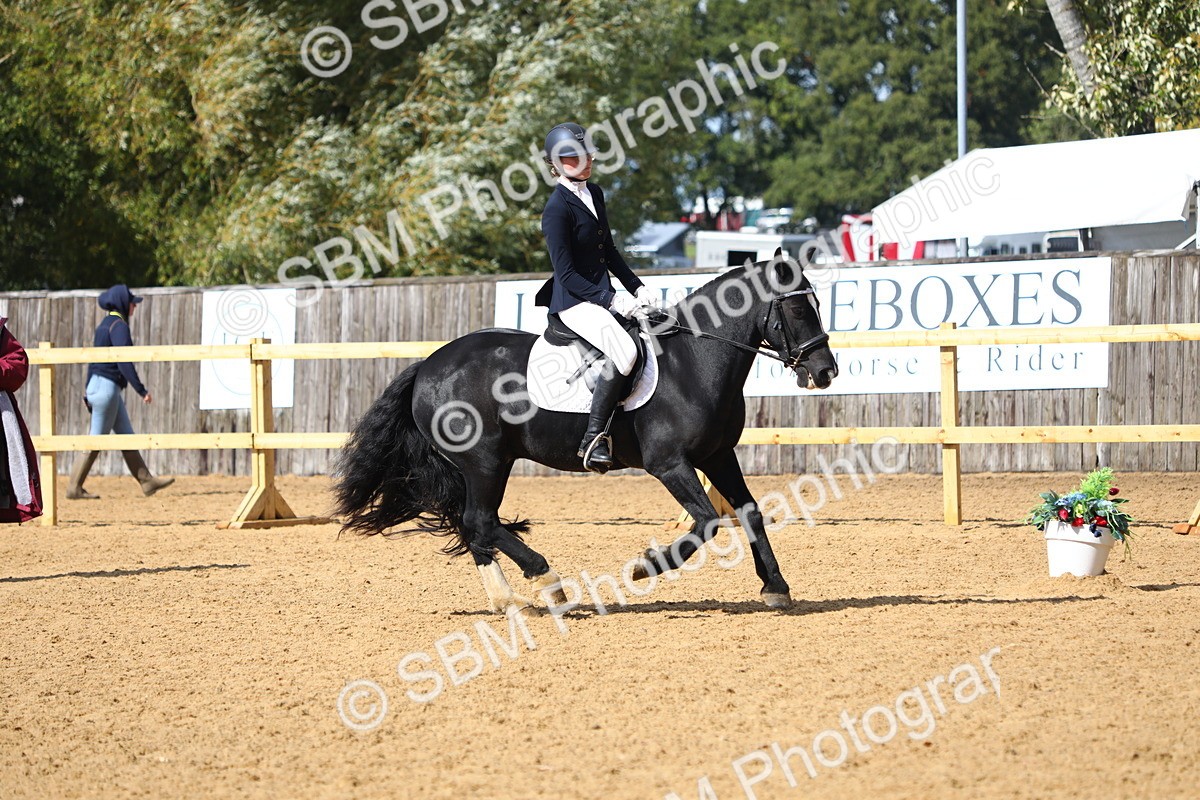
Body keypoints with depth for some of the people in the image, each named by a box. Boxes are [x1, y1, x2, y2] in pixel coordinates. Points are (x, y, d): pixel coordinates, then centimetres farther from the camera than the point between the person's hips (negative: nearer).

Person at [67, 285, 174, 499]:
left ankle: (147, 481, 14)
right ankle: (75, 488, -1)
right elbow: (124, 362, -22)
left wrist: (89, 390, 24)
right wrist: (141, 391, -22)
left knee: (126, 436, 11)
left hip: (97, 385, 10)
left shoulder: (105, 325, 14)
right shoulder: (119, 326, -14)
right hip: (107, 387, -10)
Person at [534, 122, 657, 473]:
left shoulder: (594, 194, 11)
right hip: (574, 302, -9)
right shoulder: (557, 207, -15)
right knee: (624, 351, -31)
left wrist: (637, 287, 10)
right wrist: (611, 300, -19)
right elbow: (566, 273, -17)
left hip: (602, 295, 9)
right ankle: (594, 438, -27)